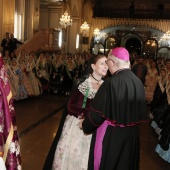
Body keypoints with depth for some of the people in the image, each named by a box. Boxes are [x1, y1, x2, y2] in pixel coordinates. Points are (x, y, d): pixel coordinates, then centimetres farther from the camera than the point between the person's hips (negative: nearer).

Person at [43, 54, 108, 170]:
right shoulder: (82, 82, -6)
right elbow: (70, 106, -9)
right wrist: (89, 113, -19)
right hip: (75, 123, -2)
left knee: (86, 155, 8)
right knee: (70, 152, 5)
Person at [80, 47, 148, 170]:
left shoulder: (111, 83, -23)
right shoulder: (138, 82, -5)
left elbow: (98, 113, -17)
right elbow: (141, 111, 4)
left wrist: (84, 124, 1)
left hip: (110, 134, -6)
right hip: (132, 134, 6)